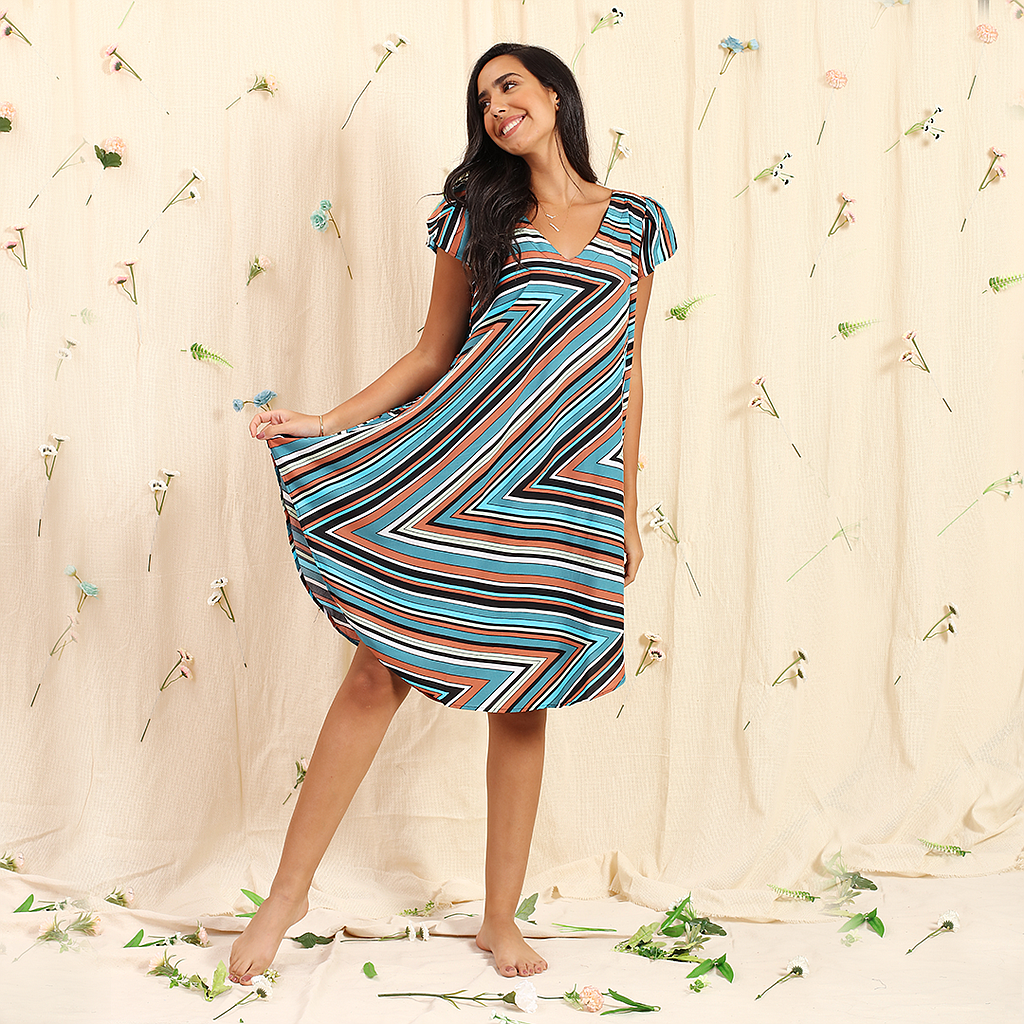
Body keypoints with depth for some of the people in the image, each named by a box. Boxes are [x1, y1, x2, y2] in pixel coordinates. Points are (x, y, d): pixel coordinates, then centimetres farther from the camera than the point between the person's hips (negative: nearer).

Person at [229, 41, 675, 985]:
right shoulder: (478, 212, 10)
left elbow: (629, 373, 14)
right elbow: (434, 354, 9)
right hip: (455, 460, -1)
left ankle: (502, 917, 20)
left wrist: (629, 510, 12)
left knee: (521, 698, 6)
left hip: (569, 484, 1)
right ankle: (290, 890, 10)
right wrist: (327, 422, -3)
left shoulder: (635, 223, 12)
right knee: (381, 670, -5)